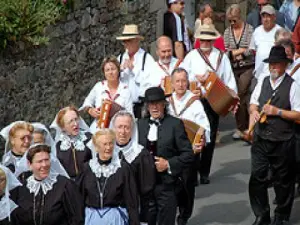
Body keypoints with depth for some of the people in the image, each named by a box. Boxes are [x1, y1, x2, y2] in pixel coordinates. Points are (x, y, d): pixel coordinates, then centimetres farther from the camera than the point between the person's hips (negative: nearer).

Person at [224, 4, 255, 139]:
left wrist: (234, 52, -6)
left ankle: (242, 128, 2)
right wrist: (240, 51, -9)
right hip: (233, 69, 4)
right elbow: (225, 51, 3)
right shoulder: (227, 32, 9)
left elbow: (251, 51, -11)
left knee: (241, 95, -10)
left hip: (247, 68, -4)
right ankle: (241, 127, 16)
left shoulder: (249, 29, -4)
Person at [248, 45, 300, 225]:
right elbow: (253, 102, 17)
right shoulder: (263, 82, 4)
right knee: (257, 177, 6)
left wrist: (278, 111, -21)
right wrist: (254, 111, -5)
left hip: (283, 142, -4)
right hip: (261, 138, 5)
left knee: (283, 181, 12)